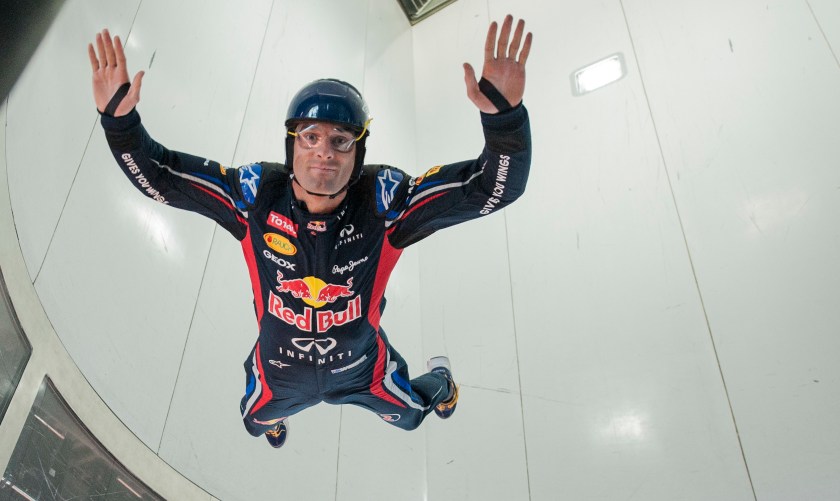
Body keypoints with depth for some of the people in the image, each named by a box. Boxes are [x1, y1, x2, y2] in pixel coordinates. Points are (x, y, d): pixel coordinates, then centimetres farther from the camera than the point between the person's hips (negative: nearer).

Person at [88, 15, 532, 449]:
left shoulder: (383, 200, -32)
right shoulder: (255, 195, -27)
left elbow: (493, 187, -41)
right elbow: (157, 175, -21)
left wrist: (505, 114, -59)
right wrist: (119, 120, -40)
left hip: (361, 367, -1)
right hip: (278, 371, 1)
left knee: (411, 414, 30)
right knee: (258, 423, 34)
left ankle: (439, 377, 67)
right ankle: (273, 416, 74)